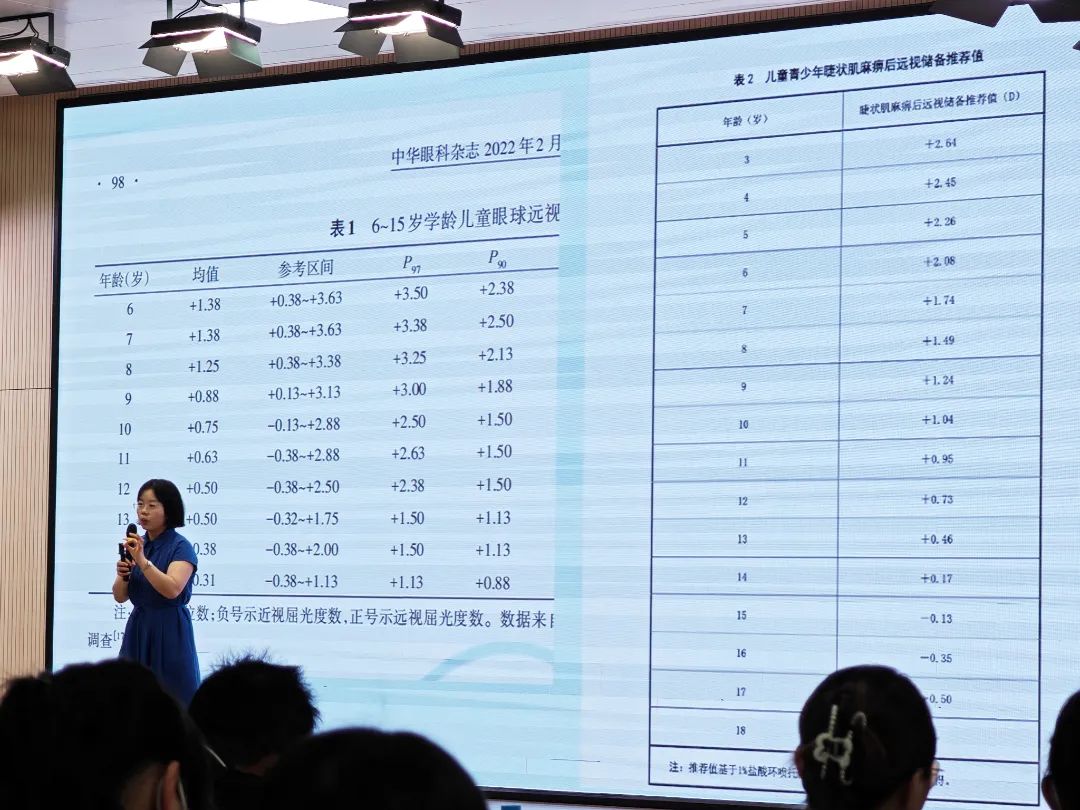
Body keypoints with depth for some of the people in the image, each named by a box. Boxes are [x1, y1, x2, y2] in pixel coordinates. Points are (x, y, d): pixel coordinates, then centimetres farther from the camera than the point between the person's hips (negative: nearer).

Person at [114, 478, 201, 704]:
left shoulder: (180, 547, -7)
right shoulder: (138, 544, 10)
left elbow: (172, 589, -23)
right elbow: (120, 597, 11)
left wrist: (142, 560, -25)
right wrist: (122, 576, -10)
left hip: (169, 632, -6)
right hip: (139, 629, 6)